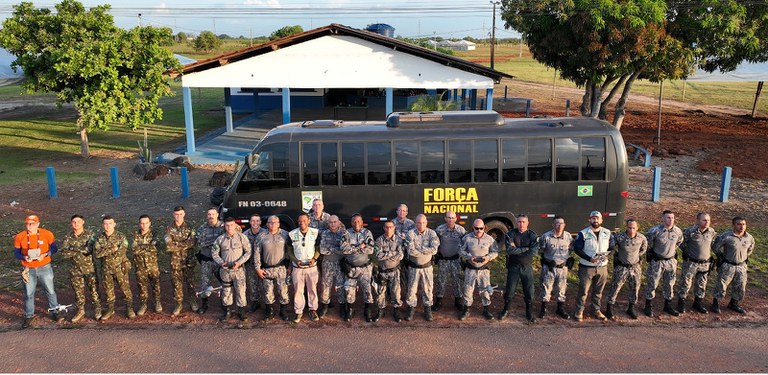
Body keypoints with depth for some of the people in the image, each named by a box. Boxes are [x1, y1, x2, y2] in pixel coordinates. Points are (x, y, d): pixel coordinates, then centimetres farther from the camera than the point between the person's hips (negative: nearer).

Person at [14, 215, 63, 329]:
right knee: (28, 294, 10)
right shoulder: (19, 237, -6)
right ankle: (29, 316, 25)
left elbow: (54, 248, 0)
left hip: (44, 268, -1)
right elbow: (16, 253, 3)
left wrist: (45, 254, -19)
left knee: (50, 291, 8)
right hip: (29, 270, 1)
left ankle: (55, 313, 22)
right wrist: (24, 257, -18)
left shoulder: (47, 234, -9)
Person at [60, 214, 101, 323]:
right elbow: (64, 252, -11)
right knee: (78, 291, 11)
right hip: (75, 269, 3)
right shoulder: (68, 237, 1)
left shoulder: (90, 235, -7)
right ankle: (80, 311, 26)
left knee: (93, 289, 4)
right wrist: (81, 250, -19)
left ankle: (97, 309, 19)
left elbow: (90, 249, -20)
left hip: (89, 268, -3)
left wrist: (74, 248, -19)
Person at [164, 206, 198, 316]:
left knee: (190, 281, 6)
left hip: (188, 260, -1)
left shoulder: (189, 227, 0)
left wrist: (177, 243, -16)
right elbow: (168, 245, -10)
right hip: (175, 261, 1)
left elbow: (192, 242, -13)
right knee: (176, 283, 5)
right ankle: (179, 304, 16)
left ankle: (193, 302, 19)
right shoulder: (169, 229, 1)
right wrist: (184, 245, -14)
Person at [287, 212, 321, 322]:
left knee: (312, 289, 10)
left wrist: (314, 259, -14)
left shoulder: (315, 233, -6)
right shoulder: (292, 234, -6)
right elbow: (289, 251, 3)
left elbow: (318, 248, 3)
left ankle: (313, 309, 24)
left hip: (312, 267, 0)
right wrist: (295, 260, -13)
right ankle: (298, 311, 19)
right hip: (297, 267, 0)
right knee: (298, 290, 6)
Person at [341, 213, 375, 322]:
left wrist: (353, 248, -15)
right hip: (350, 267, 0)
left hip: (365, 267, 0)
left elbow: (370, 250, -14)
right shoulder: (347, 233, 0)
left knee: (367, 289, 1)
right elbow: (344, 249, -15)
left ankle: (368, 312, 17)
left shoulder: (367, 233, 0)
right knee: (349, 290, 5)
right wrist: (360, 247, -16)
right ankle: (349, 311, 22)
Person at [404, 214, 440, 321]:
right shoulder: (411, 233, -11)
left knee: (427, 288, 9)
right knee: (411, 288, 8)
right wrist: (426, 251, -18)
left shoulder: (431, 233, -8)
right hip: (413, 267, -1)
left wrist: (418, 248, -21)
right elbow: (410, 251, -23)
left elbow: (434, 250, -21)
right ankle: (411, 308, 26)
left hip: (427, 266, 1)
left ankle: (428, 309, 25)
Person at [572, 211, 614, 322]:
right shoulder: (583, 233, -8)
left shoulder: (607, 233, 3)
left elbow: (611, 248, 10)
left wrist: (605, 256, -11)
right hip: (586, 267, -3)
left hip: (602, 267, 3)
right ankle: (579, 312, 13)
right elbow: (577, 249, -8)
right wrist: (589, 258, -19)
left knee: (598, 291, 14)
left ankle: (597, 311, 28)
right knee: (583, 291, 1)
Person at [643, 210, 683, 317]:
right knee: (652, 283, 3)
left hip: (671, 261, 4)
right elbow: (647, 242, -3)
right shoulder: (655, 231, -19)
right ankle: (649, 306, 16)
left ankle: (668, 306, 29)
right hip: (656, 261, -4)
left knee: (670, 284, 13)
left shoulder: (678, 231, -5)